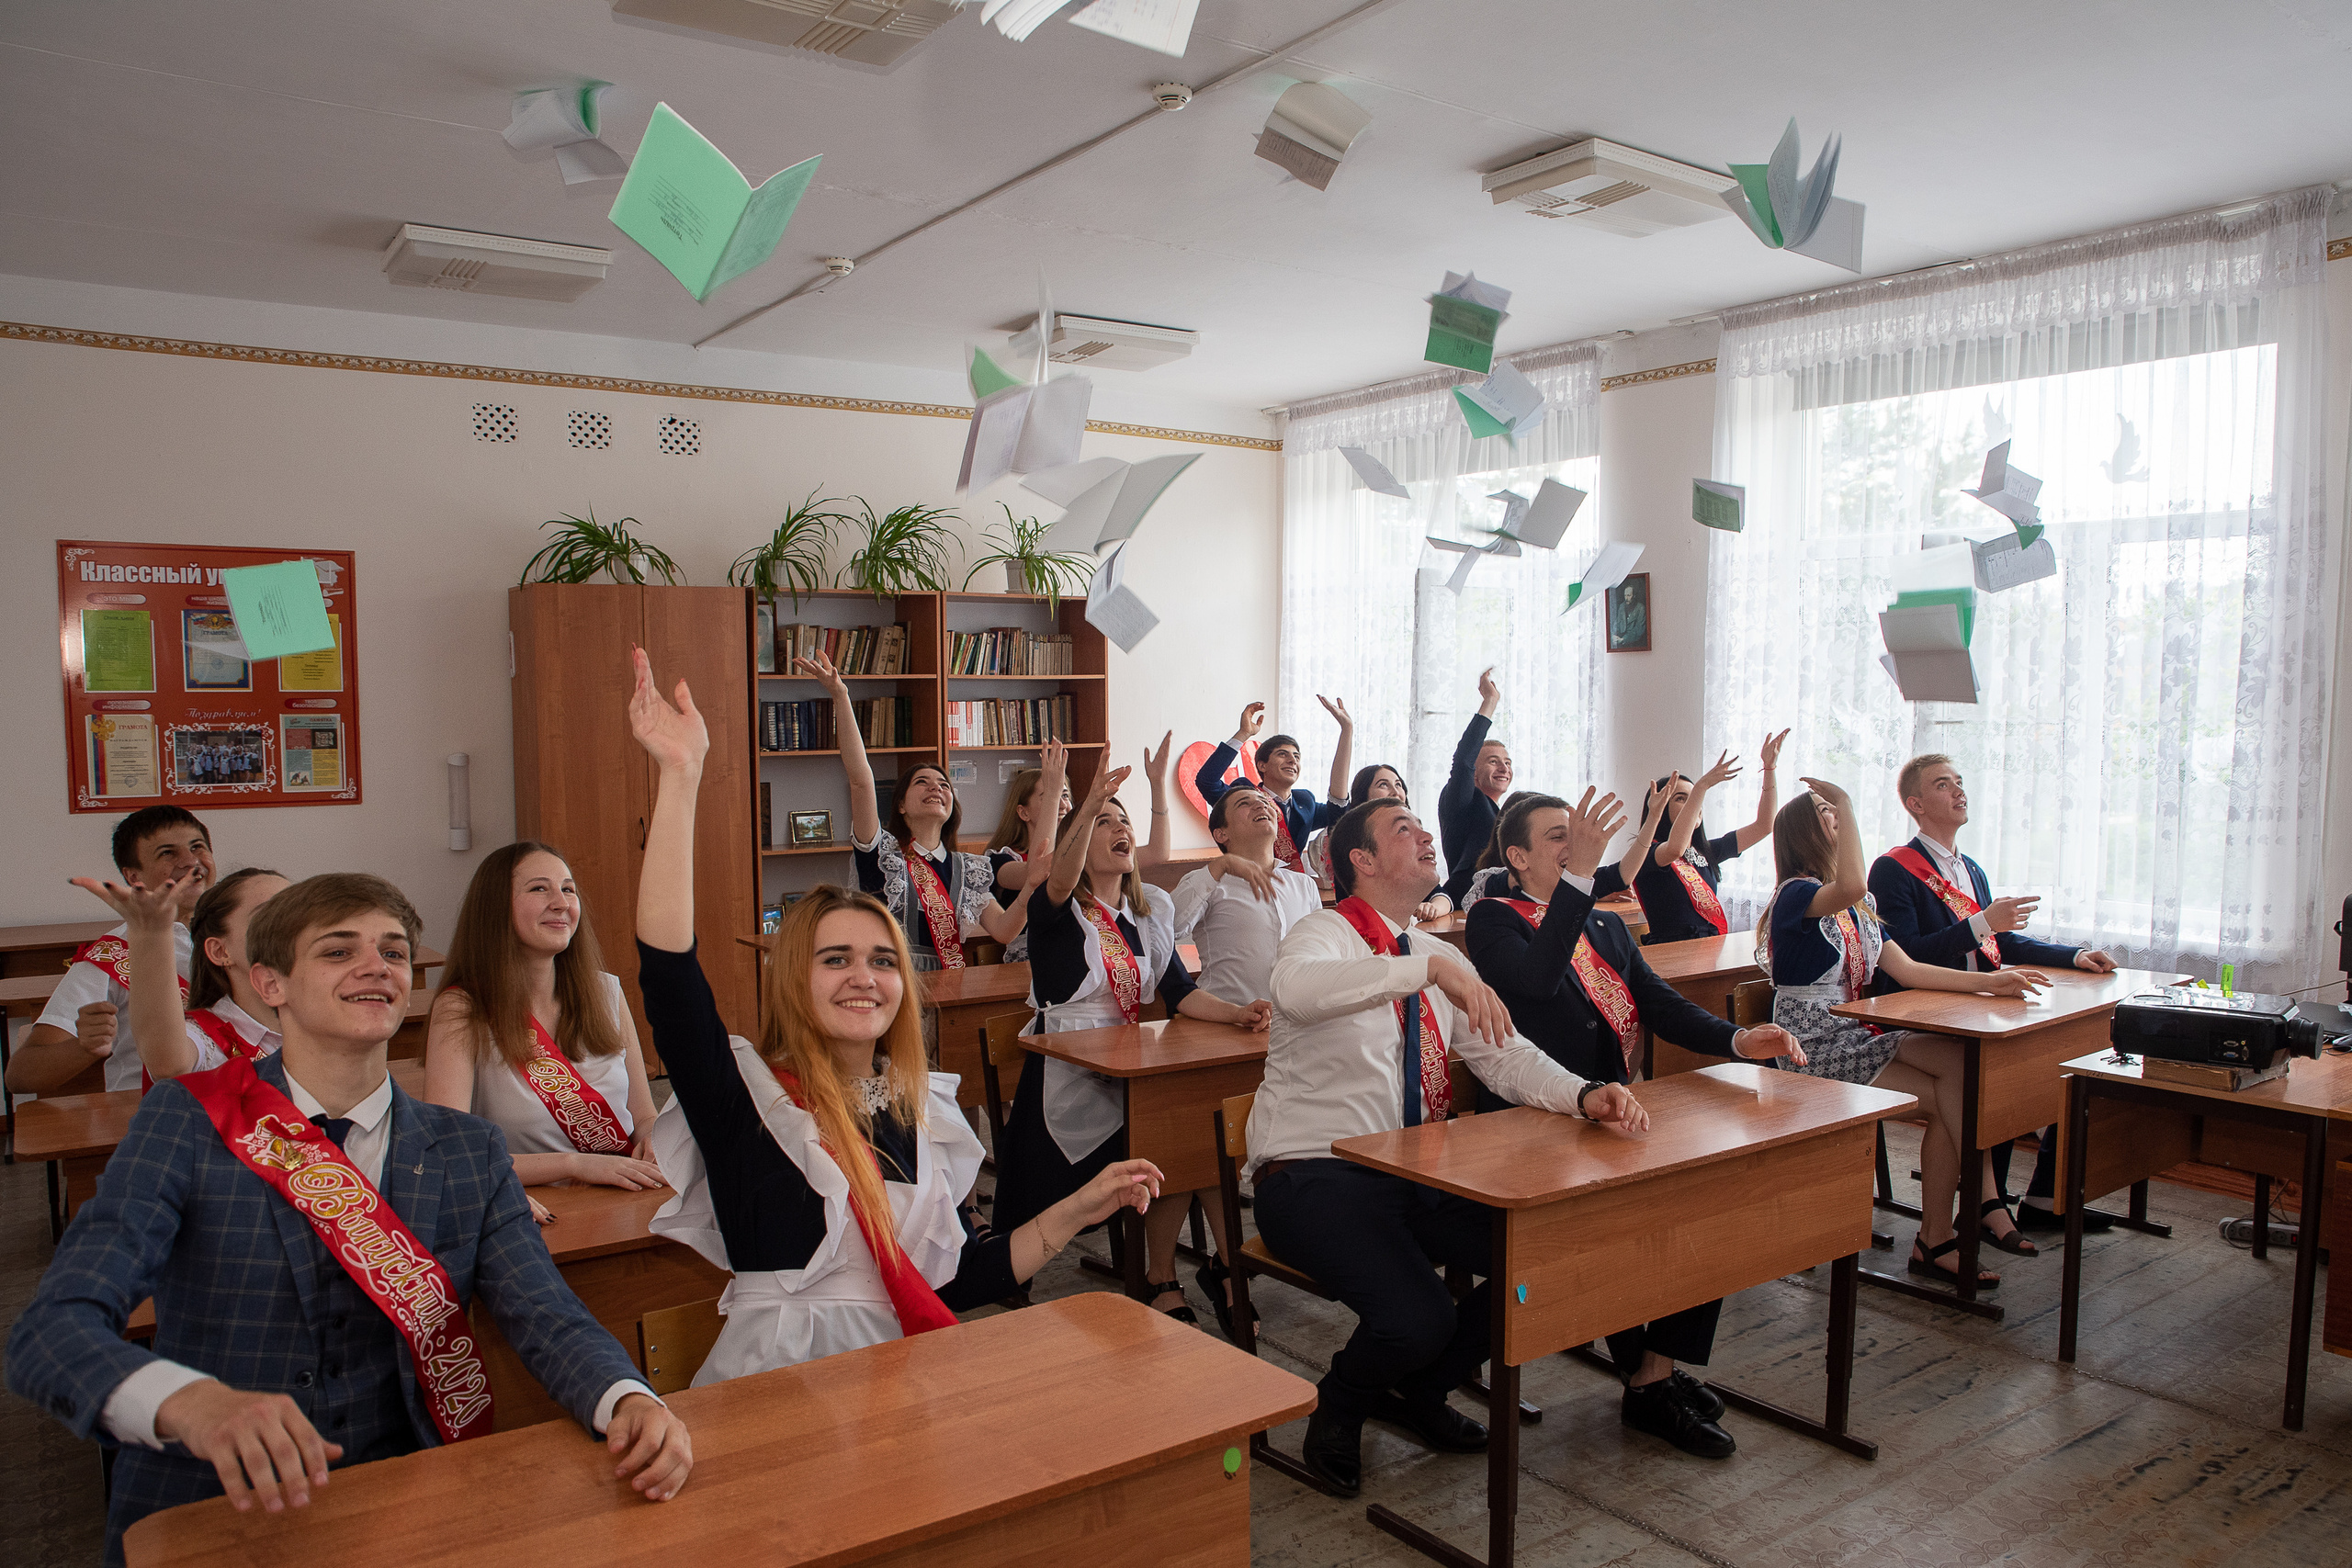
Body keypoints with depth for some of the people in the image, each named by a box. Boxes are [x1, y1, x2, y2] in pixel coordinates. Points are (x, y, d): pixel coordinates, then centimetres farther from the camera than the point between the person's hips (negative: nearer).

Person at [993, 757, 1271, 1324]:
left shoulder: (1151, 910, 13)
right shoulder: (1054, 911, -4)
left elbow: (1179, 991, 5)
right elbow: (1061, 882, -29)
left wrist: (1235, 1012, -15)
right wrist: (1090, 805, -44)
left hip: (1130, 1073, 6)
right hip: (1067, 1075, -5)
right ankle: (1162, 1281, 0)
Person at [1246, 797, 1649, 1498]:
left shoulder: (1438, 956, 13)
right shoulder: (1324, 934, -10)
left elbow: (1505, 1055, 7)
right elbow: (1299, 990, -36)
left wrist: (1585, 1095, -12)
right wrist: (1431, 969, -42)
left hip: (1413, 1177, 7)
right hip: (1316, 1178, -7)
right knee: (1417, 1319, -28)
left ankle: (1417, 1390, 15)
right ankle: (1338, 1408, 10)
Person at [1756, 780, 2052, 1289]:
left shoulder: (1858, 909, 17)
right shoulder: (1796, 895, -11)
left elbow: (1907, 969, 11)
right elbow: (1851, 887, -34)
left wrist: (1989, 981, 0)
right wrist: (1846, 803, -28)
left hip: (1856, 1037, 8)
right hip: (1815, 1047, -8)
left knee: (1945, 1100, -14)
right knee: (1959, 1059, -18)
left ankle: (1935, 1241, -8)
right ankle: (1985, 1204, -8)